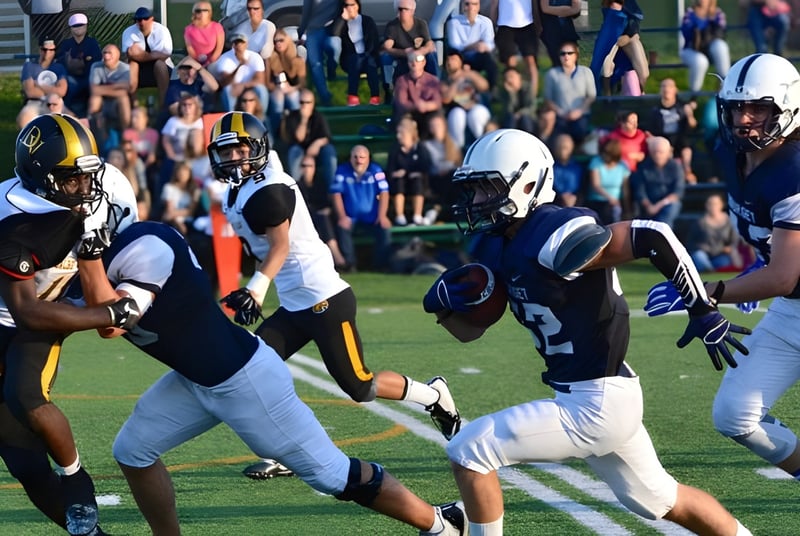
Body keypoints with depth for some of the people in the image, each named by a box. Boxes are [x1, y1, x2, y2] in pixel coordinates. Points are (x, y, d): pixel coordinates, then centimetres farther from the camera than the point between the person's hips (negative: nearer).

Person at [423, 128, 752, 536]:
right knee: (659, 501, 26)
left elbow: (653, 237, -26)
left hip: (596, 405, -10)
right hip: (595, 399, 10)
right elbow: (470, 329, 14)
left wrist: (704, 313, -21)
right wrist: (443, 302, -8)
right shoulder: (498, 246, 6)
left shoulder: (553, 239, -23)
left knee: (468, 452, -9)